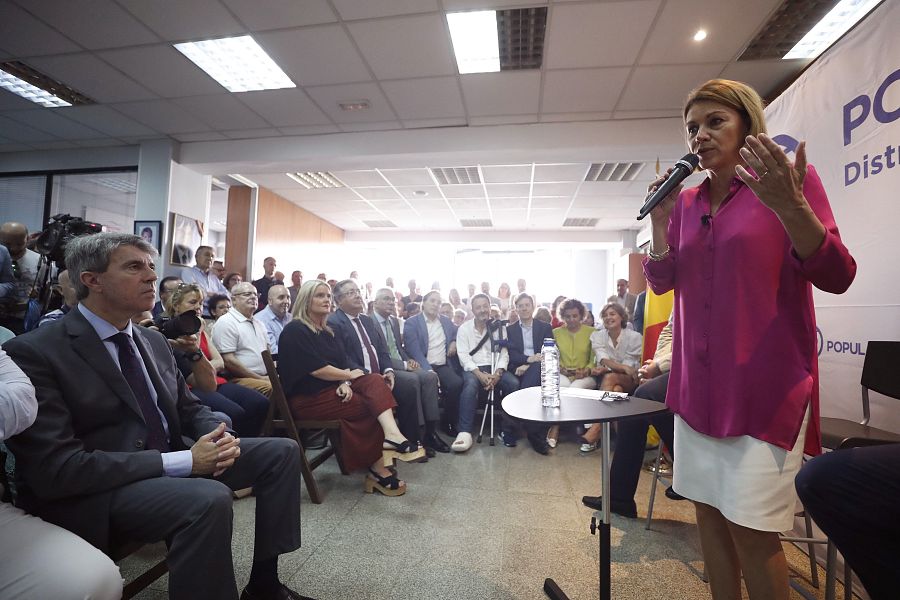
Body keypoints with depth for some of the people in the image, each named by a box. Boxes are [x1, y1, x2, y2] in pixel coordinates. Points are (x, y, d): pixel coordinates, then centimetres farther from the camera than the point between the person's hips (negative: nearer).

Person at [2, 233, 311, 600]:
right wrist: (182, 461, -24)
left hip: (173, 459, 8)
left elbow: (189, 407, 15)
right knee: (210, 498, -35)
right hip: (98, 489, -7)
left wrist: (219, 436, -9)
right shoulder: (33, 353, -14)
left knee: (282, 451, -2)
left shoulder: (154, 341, 9)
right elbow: (55, 469, -20)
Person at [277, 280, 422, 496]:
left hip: (333, 389, 7)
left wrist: (344, 383, -13)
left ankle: (392, 434, -38)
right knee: (370, 405, -20)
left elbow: (340, 364, 9)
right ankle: (378, 469, -13)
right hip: (307, 397, -7)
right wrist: (349, 375, -8)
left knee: (375, 381, -21)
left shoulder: (327, 332, 18)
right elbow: (316, 369, -18)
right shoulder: (295, 331, -8)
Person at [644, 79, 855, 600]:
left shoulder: (791, 178, -3)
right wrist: (660, 218, -5)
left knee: (751, 529, 1)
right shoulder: (686, 201, 10)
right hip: (699, 385, 5)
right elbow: (662, 282, 8)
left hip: (765, 385, -4)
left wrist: (790, 206, -24)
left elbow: (836, 277, -9)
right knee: (710, 513, 13)